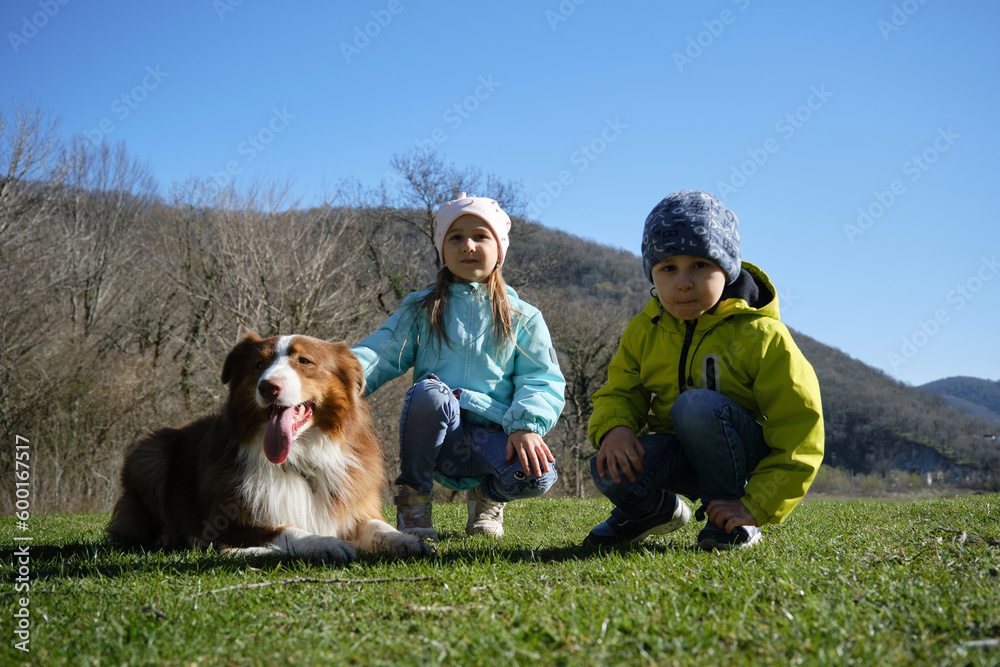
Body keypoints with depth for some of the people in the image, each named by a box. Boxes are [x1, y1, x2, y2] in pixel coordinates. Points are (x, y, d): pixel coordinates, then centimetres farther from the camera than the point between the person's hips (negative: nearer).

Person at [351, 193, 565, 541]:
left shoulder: (522, 318, 14)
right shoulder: (420, 310, 15)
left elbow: (542, 381, 6)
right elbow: (382, 352, 3)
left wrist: (527, 424, -15)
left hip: (493, 436, 0)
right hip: (438, 434, 0)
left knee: (538, 475, -30)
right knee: (428, 391, -34)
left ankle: (488, 496, 8)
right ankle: (412, 497, -10)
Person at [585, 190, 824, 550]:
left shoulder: (761, 336, -17)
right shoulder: (643, 331, -1)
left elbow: (799, 434, -17)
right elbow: (620, 391, 6)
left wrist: (755, 507, -23)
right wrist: (614, 428, -21)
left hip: (745, 459, -4)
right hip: (681, 453, 4)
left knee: (696, 406, -34)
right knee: (610, 470, -26)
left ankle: (731, 519, -13)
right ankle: (659, 510, 11)